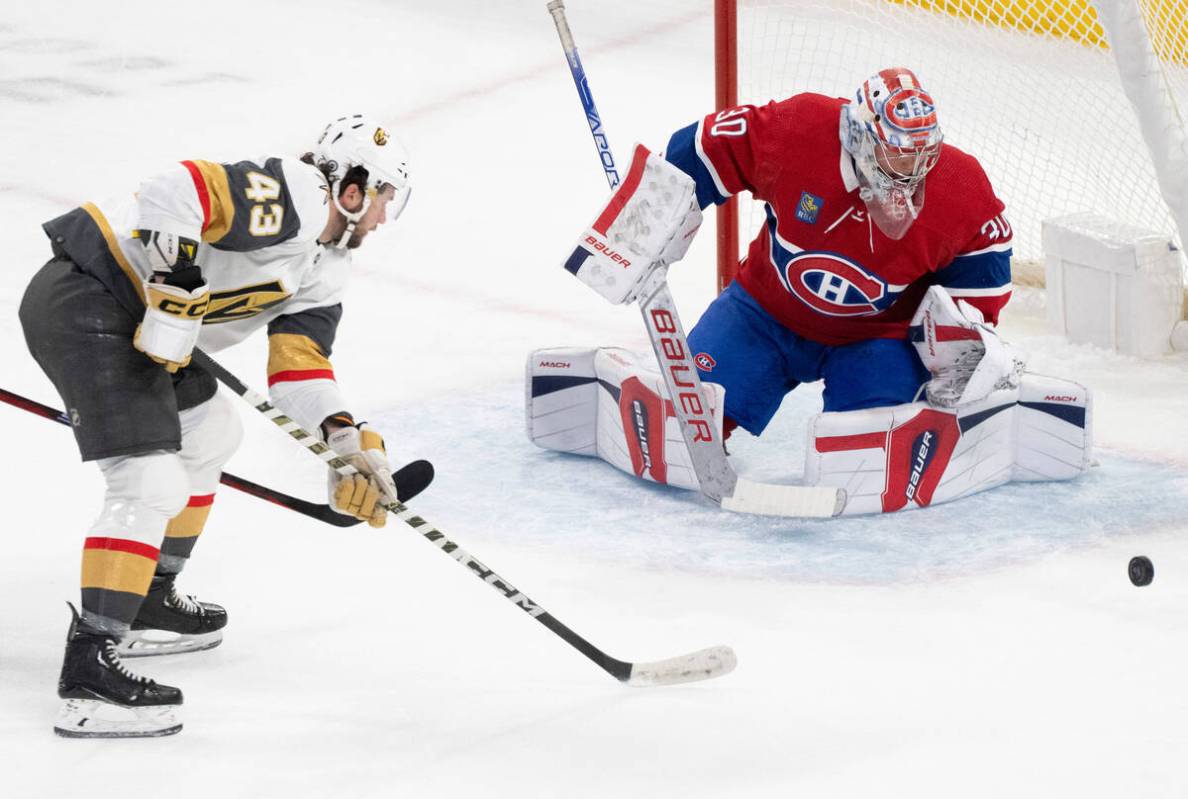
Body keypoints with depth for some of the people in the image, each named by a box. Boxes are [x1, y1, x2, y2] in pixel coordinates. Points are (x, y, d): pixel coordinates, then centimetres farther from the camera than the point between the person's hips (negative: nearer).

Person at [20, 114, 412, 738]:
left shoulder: (325, 270, 18)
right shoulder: (292, 194, -13)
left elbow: (299, 363, 13)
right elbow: (177, 190, -25)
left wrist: (348, 440, -2)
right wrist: (175, 295, -28)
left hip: (133, 316, 12)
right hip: (84, 304, -12)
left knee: (210, 434, 28)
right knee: (151, 486, -18)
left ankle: (148, 604, 38)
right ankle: (87, 673, -22)